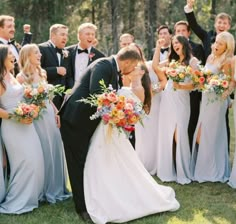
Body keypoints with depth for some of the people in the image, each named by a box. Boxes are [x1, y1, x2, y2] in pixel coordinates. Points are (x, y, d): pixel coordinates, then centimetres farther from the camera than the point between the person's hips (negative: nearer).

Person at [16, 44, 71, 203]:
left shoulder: (42, 73, 11)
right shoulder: (21, 77, -10)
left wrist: (56, 112, 12)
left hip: (49, 115, 7)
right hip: (36, 117, -7)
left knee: (55, 149, 10)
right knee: (43, 152, 1)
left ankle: (56, 187, 26)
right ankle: (44, 190, 18)